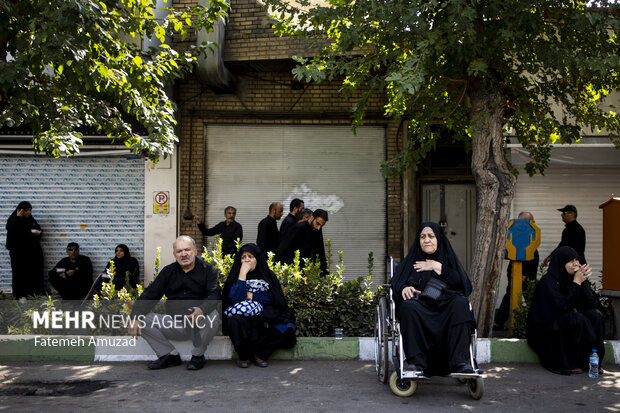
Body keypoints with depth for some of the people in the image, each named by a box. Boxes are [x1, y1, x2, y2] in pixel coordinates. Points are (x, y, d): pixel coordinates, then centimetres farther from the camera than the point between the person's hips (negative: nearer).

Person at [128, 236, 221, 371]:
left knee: (212, 315, -35)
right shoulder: (168, 272, 11)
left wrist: (202, 310, -37)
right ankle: (170, 355, 0)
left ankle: (198, 355, -10)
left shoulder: (208, 270, 1)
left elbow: (214, 295, -14)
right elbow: (149, 295, 4)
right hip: (175, 325, 4)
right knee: (143, 320, -12)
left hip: (200, 325, -3)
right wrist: (135, 317, -13)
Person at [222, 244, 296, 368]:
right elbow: (235, 299, -13)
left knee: (287, 328, -25)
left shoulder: (268, 275, 8)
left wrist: (251, 296, -4)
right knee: (235, 321, -36)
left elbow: (273, 299, 0)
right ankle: (244, 356, -12)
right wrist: (243, 274, -13)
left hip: (265, 319, 2)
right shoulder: (235, 275, 3)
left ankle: (259, 354, -8)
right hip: (242, 317, -1)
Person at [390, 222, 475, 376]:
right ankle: (416, 362, -39)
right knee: (409, 306, -35)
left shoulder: (448, 259, 26)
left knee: (460, 303, -33)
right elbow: (395, 281, 11)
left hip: (445, 305, 1)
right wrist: (404, 288, -12)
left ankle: (459, 361, -37)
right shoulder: (412, 260, 27)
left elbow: (462, 283, 8)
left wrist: (438, 267, 2)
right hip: (420, 304, 0)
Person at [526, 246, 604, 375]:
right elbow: (562, 306, -25)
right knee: (577, 319, -29)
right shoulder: (548, 281, -17)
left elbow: (592, 305, -4)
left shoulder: (573, 279, 3)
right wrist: (577, 283, -22)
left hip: (568, 324, 7)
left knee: (596, 315, -13)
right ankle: (570, 364, -17)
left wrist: (584, 281, -16)